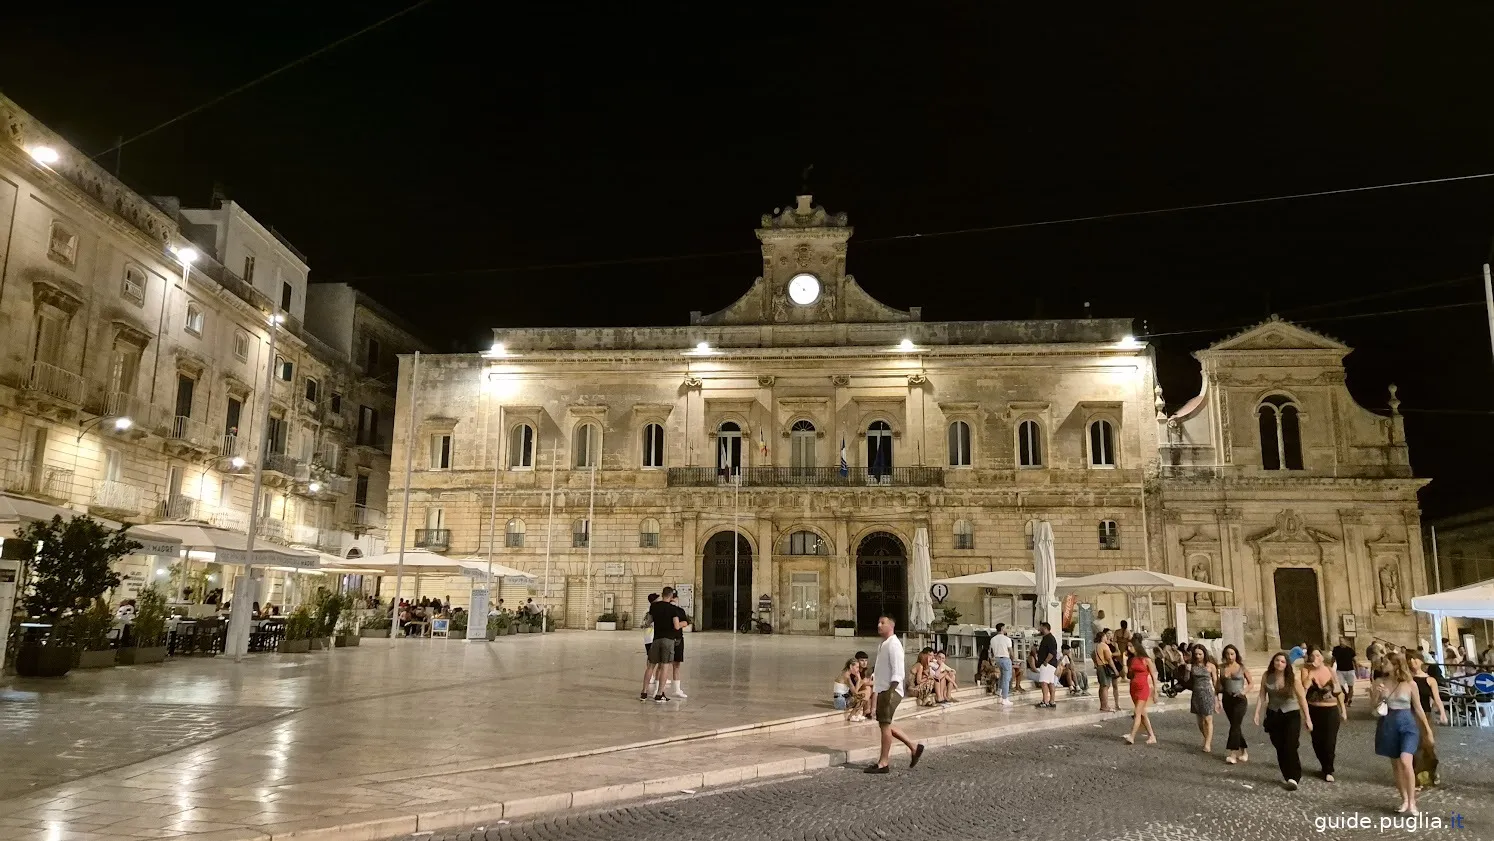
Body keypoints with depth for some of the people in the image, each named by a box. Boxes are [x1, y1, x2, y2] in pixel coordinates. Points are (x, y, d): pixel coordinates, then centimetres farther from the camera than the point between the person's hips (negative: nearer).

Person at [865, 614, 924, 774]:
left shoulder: (893, 645, -14)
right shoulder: (882, 645, 14)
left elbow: (897, 673, -21)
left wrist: (890, 692, -25)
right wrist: (873, 676, 11)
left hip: (891, 690, -9)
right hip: (882, 690, 9)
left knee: (885, 725, -4)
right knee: (884, 724, 13)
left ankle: (883, 763, 4)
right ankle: (913, 747, 23)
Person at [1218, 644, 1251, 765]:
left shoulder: (1242, 668, -2)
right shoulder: (1222, 668, 7)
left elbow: (1250, 683, 4)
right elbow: (1220, 685, 12)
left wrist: (1244, 692, -13)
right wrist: (1219, 698, 0)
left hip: (1240, 699, -4)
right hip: (1227, 699, 4)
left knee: (1235, 725, -12)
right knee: (1235, 726, 11)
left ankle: (1233, 754, -13)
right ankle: (1243, 751, 25)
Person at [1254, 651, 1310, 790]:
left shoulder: (1292, 679, -11)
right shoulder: (1267, 676, -4)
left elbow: (1302, 699, -7)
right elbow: (1262, 696, 0)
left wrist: (1307, 718, -7)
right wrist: (1257, 713, -6)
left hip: (1291, 715, -3)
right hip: (1273, 715, 3)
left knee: (1290, 747, -12)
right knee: (1279, 747, 9)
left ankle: (1293, 778, -5)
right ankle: (1287, 775, 24)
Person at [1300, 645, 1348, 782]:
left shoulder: (1329, 670, -4)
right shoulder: (1306, 670, -8)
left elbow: (1338, 691, 5)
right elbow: (1304, 686, -26)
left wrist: (1343, 709, 6)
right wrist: (1312, 671, -23)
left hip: (1331, 710, 0)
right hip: (1314, 711, 0)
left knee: (1329, 742, -2)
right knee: (1317, 741, 9)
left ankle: (1328, 770, 12)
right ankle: (1325, 767, 29)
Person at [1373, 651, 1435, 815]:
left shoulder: (1410, 684, -6)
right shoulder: (1380, 683, -1)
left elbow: (1417, 707, 4)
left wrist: (1428, 729, 8)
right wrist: (1375, 694, -16)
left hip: (1407, 724, -3)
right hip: (1388, 725, 3)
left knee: (1405, 761, -19)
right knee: (1395, 765, 9)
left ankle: (1412, 803, -9)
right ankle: (1404, 800, 23)